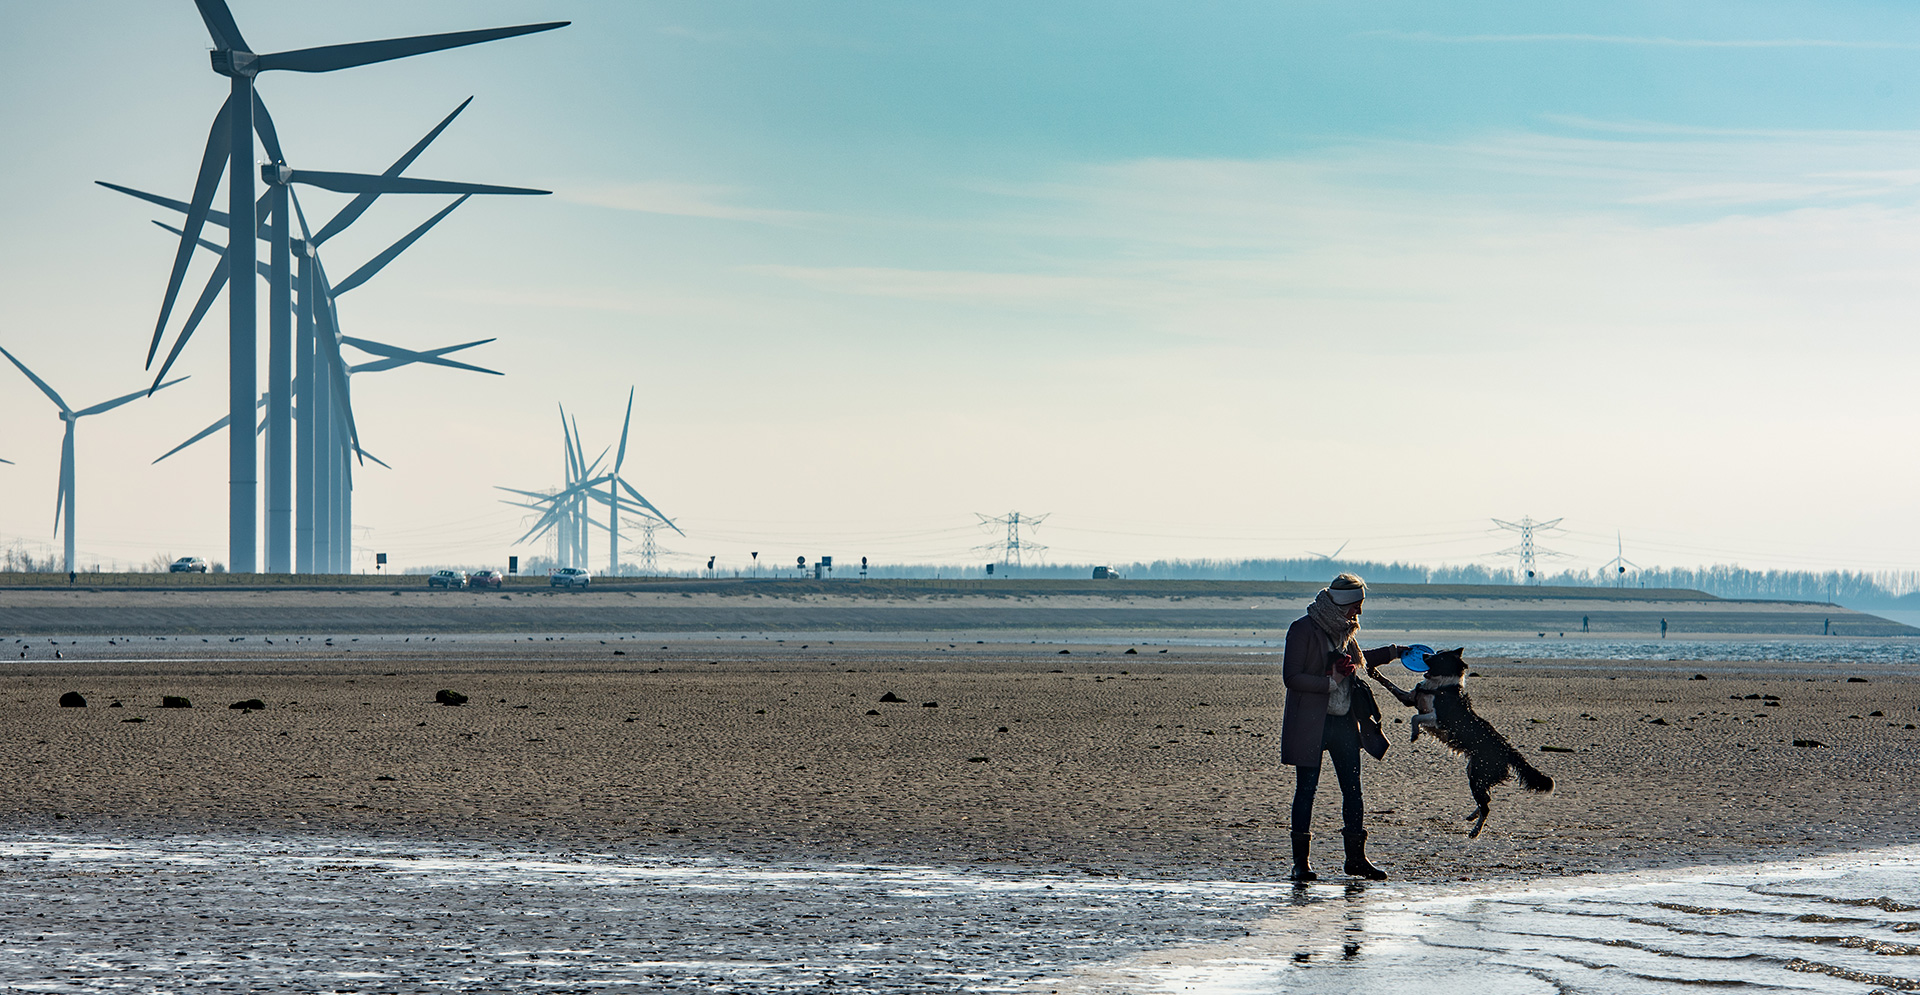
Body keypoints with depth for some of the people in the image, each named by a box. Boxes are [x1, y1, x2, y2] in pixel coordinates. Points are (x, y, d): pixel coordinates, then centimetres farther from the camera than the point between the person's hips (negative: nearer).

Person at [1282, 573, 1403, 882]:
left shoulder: (1343, 630, 14)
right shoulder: (1303, 630, -10)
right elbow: (1291, 677, -16)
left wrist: (1392, 653, 34)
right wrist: (1330, 682, -21)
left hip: (1344, 722, 7)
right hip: (1310, 725, -7)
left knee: (1353, 789, 5)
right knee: (1306, 790, -4)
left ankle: (1356, 857, 13)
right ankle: (1300, 862, 1)